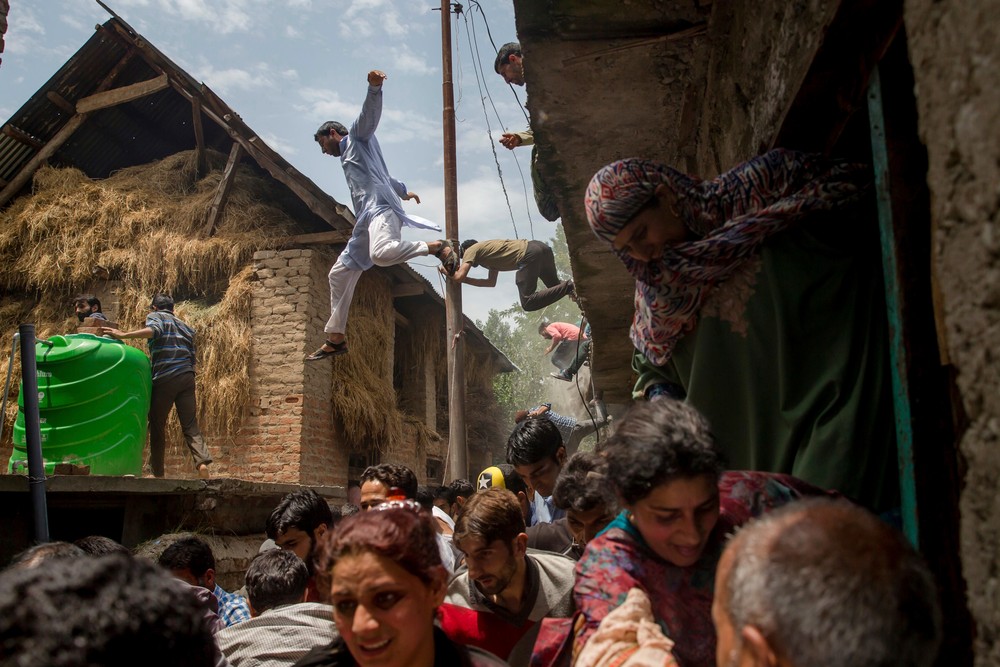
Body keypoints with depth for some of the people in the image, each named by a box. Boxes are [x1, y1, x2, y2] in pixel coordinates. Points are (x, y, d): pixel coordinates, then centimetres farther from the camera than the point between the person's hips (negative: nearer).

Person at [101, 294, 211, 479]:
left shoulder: (154, 316, 10)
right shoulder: (185, 326, 26)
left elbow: (155, 330, -16)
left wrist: (123, 335, -18)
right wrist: (193, 394, 25)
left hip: (164, 379, -4)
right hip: (187, 378, 4)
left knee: (157, 426, 8)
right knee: (191, 426, 1)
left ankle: (158, 474, 13)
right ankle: (202, 462, -22)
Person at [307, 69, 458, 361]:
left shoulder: (358, 135, 12)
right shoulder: (347, 159, 35)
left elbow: (371, 113, -9)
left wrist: (374, 88, -30)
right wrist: (403, 190, 64)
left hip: (380, 208, -10)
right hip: (365, 220, 10)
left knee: (382, 253, -39)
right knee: (340, 274, 10)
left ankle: (437, 247, -21)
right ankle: (335, 337, 15)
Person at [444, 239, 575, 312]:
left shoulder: (470, 250, 13)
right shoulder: (489, 254, 37)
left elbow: (459, 276, 1)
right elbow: (491, 282, 41)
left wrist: (446, 272, 22)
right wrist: (464, 279, 38)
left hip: (528, 256, -9)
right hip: (540, 247, 9)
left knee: (528, 303, -6)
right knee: (555, 284, 29)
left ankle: (568, 287, -15)